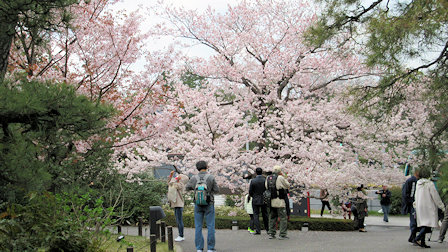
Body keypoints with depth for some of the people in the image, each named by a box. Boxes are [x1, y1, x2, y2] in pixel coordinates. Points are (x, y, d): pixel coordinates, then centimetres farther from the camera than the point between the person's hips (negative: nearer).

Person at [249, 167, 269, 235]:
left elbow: (250, 192, -5)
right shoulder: (266, 180, -6)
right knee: (265, 215, 14)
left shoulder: (253, 181, -9)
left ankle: (258, 230, -6)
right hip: (264, 200, 2)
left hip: (255, 200, -2)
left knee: (256, 215, 1)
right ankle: (267, 229, 22)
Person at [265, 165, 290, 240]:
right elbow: (287, 186, 1)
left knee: (272, 218, 14)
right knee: (283, 218, 0)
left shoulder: (268, 178, 8)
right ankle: (282, 234, -2)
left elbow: (266, 187, 14)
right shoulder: (280, 178, -10)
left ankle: (271, 233, 15)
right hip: (279, 201, -6)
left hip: (271, 201, 6)